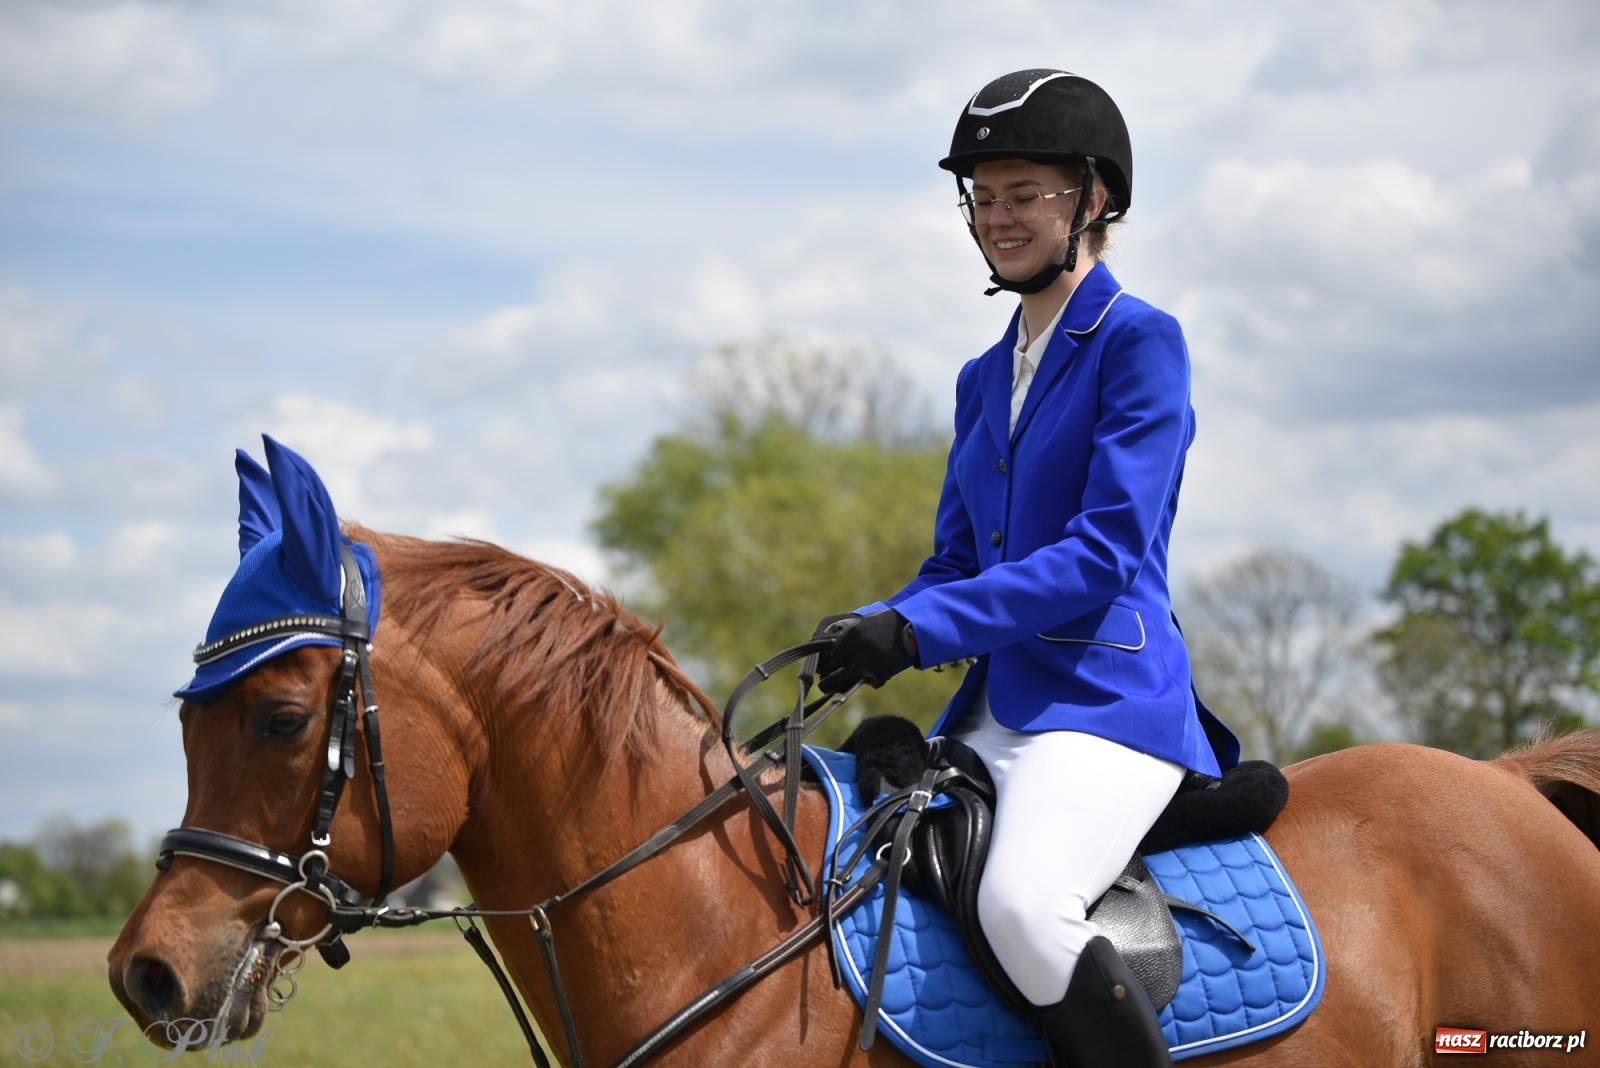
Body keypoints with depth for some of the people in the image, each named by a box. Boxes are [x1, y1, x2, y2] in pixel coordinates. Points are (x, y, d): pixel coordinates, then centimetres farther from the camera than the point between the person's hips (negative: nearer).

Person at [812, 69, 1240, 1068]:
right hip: (996, 709, 9)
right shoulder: (985, 379, 18)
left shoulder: (1140, 340, -5)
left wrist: (921, 629, -21)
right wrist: (868, 632, -2)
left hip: (1108, 696, -9)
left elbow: (1107, 550, -15)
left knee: (1022, 902, -34)